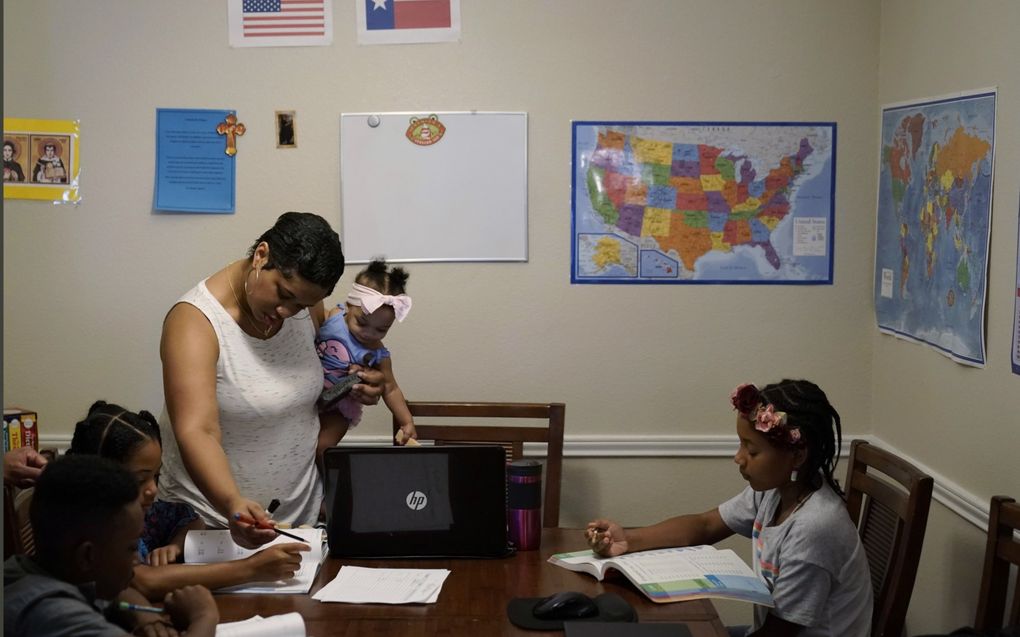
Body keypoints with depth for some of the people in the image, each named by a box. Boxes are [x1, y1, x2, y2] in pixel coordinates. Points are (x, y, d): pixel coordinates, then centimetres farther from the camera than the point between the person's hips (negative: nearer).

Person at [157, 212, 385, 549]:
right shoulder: (195, 321, -23)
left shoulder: (306, 308, -6)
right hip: (210, 517, -5)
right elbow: (196, 433, -34)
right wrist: (233, 504, -50)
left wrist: (358, 384, -8)